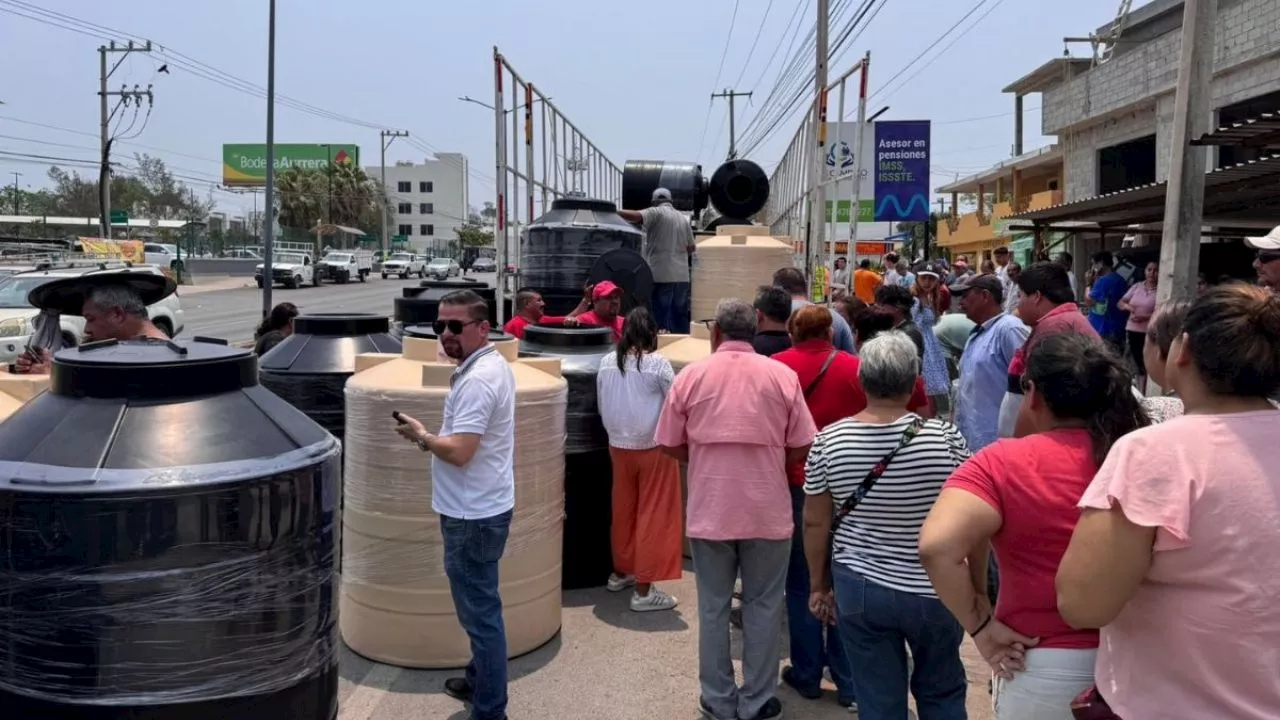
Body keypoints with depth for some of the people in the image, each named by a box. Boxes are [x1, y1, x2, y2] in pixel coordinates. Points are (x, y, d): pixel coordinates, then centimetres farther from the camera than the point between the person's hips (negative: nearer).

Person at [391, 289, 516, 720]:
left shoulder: (476, 380, -22)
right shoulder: (492, 365, 10)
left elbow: (459, 451, -27)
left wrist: (420, 436, -12)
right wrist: (431, 436, 14)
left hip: (472, 514, -11)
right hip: (482, 506, 11)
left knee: (479, 611, -1)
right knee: (481, 607, 23)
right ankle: (480, 681, 38)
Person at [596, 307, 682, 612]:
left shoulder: (606, 363, 0)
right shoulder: (658, 364, -14)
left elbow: (602, 406, 8)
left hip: (618, 446, 5)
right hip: (653, 447, -5)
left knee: (623, 510, 19)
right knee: (652, 515, 1)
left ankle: (620, 572, 34)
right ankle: (643, 590, 3)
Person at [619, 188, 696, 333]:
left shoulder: (656, 213, -3)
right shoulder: (684, 218, 16)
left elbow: (635, 216, -21)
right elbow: (691, 248, 16)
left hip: (661, 276, -6)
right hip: (682, 276, 6)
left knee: (660, 317, -5)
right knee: (680, 317, 11)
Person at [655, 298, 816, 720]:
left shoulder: (691, 376, -3)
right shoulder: (782, 375, -4)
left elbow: (670, 444, 1)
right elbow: (800, 448, -3)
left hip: (709, 510, 1)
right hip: (767, 510, 0)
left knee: (713, 607, 12)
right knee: (763, 606, 12)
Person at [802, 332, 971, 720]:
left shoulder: (828, 441, -10)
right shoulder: (945, 439, -15)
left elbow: (815, 523, -2)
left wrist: (819, 585, 11)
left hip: (858, 589, 1)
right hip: (932, 592, -1)